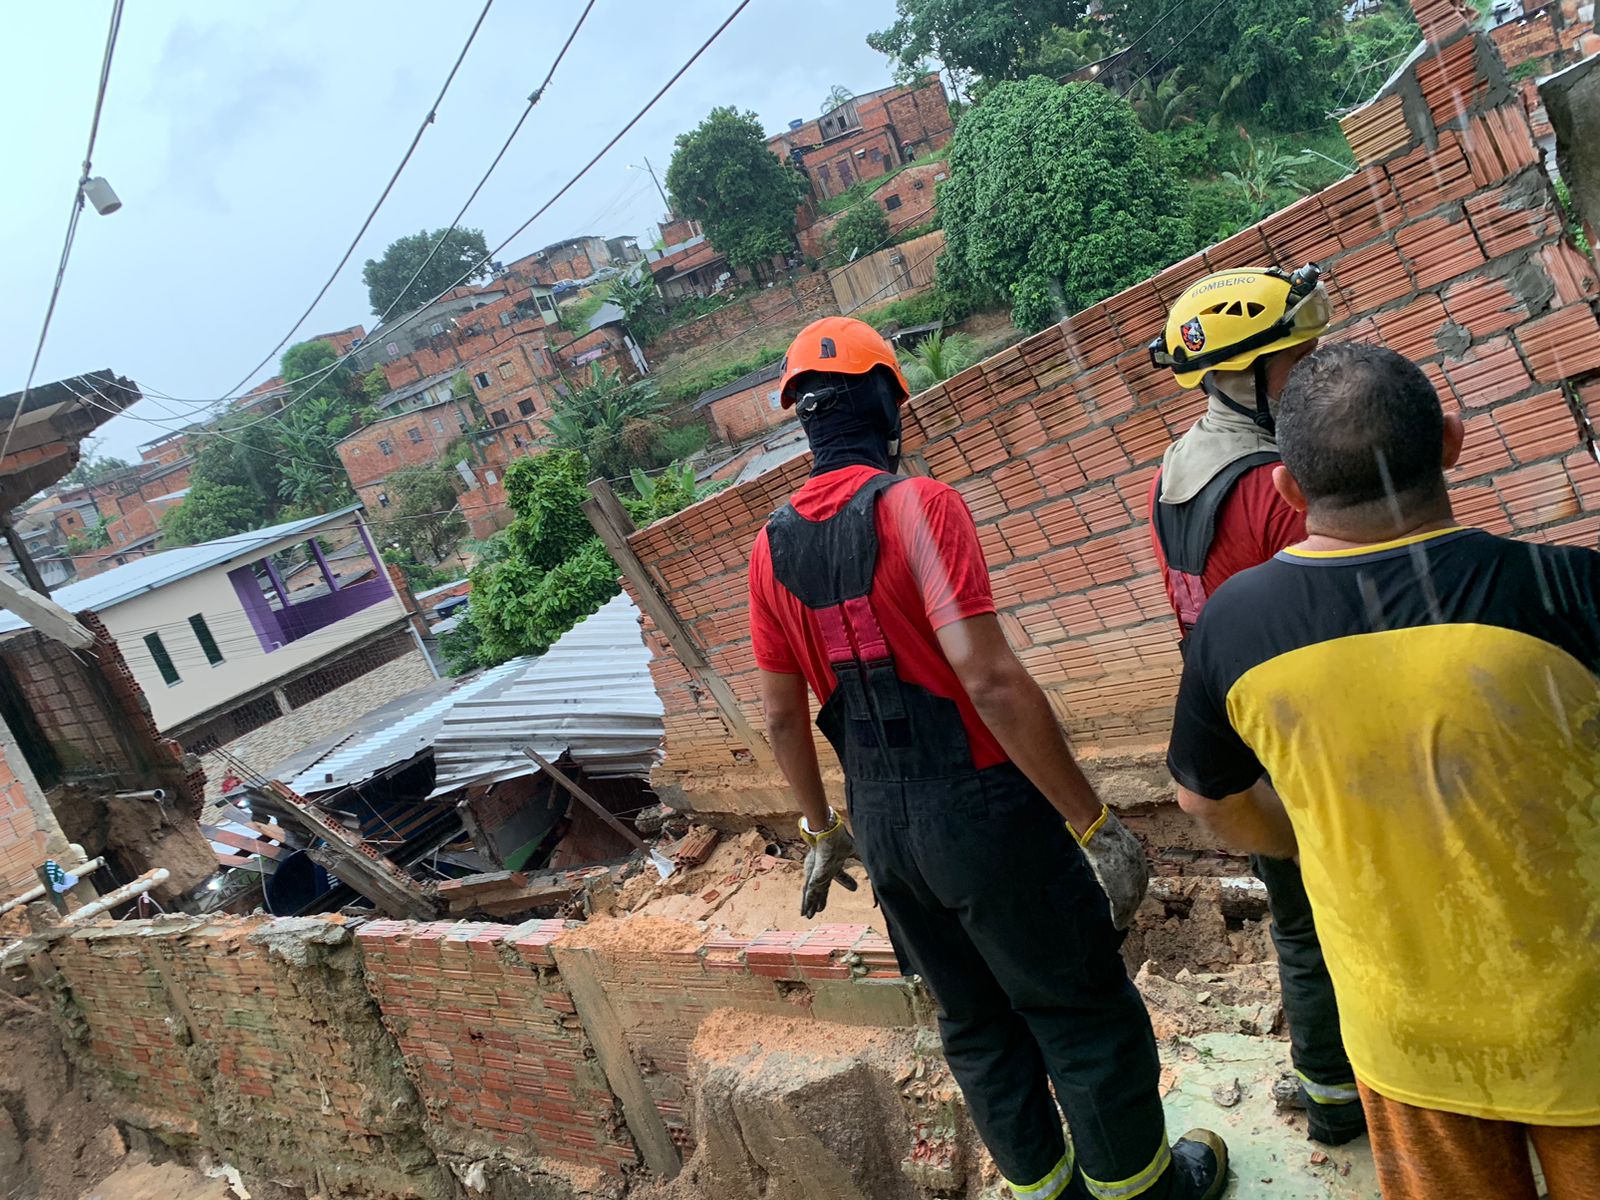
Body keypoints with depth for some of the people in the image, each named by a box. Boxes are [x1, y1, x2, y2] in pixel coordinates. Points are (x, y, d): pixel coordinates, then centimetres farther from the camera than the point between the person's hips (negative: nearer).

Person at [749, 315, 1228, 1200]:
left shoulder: (772, 546, 2)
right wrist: (1096, 822, -17)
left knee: (974, 1021, 23)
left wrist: (822, 831, 21)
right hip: (978, 805, -6)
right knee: (1081, 1008, 15)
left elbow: (781, 714, 8)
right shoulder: (915, 504, -17)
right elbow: (990, 680, -24)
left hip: (880, 821, 7)